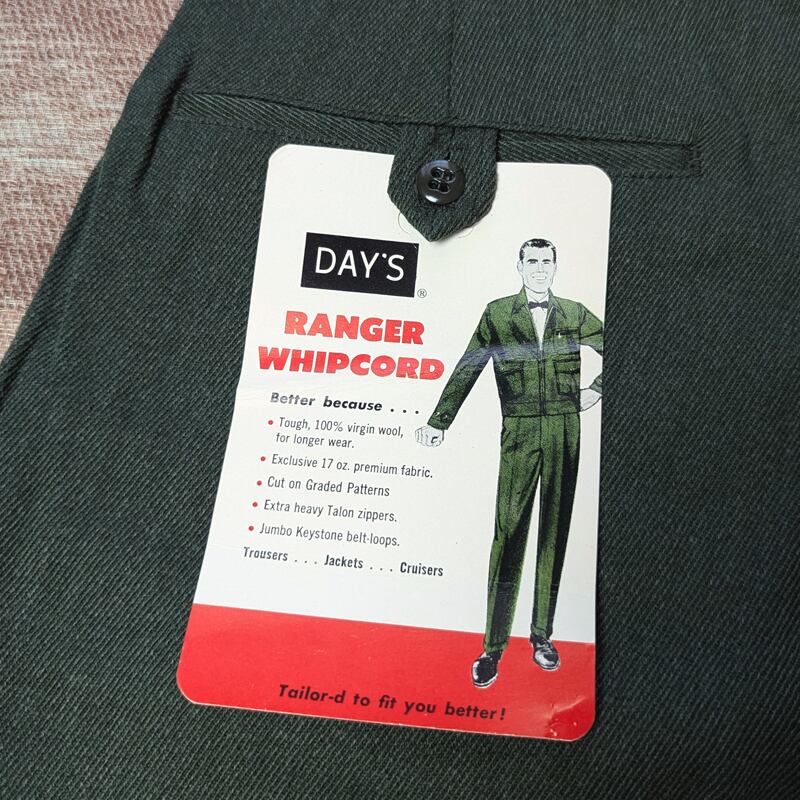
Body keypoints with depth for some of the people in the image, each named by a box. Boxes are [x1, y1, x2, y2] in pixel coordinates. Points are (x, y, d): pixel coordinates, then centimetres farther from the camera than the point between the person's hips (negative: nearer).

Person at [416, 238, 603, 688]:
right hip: (520, 432, -2)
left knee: (555, 533, 7)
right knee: (509, 534, -4)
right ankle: (494, 646, 4)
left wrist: (597, 390, 7)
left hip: (565, 431, 2)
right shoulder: (498, 313, 6)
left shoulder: (575, 314, 11)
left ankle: (543, 635, 21)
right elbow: (467, 370, 2)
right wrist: (438, 423, -4)